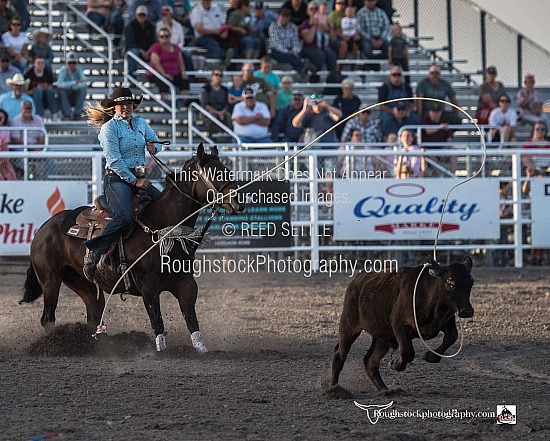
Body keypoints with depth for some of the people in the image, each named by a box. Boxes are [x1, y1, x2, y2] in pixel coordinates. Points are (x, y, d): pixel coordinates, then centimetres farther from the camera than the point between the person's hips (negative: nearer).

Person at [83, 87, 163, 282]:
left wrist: (153, 146, -3)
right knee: (125, 215, -32)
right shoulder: (109, 128, -6)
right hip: (117, 178, -7)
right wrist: (134, 181, -15)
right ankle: (93, 253, -29)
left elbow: (156, 142, 23)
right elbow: (115, 160, -13)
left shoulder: (140, 123, 13)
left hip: (140, 177, 7)